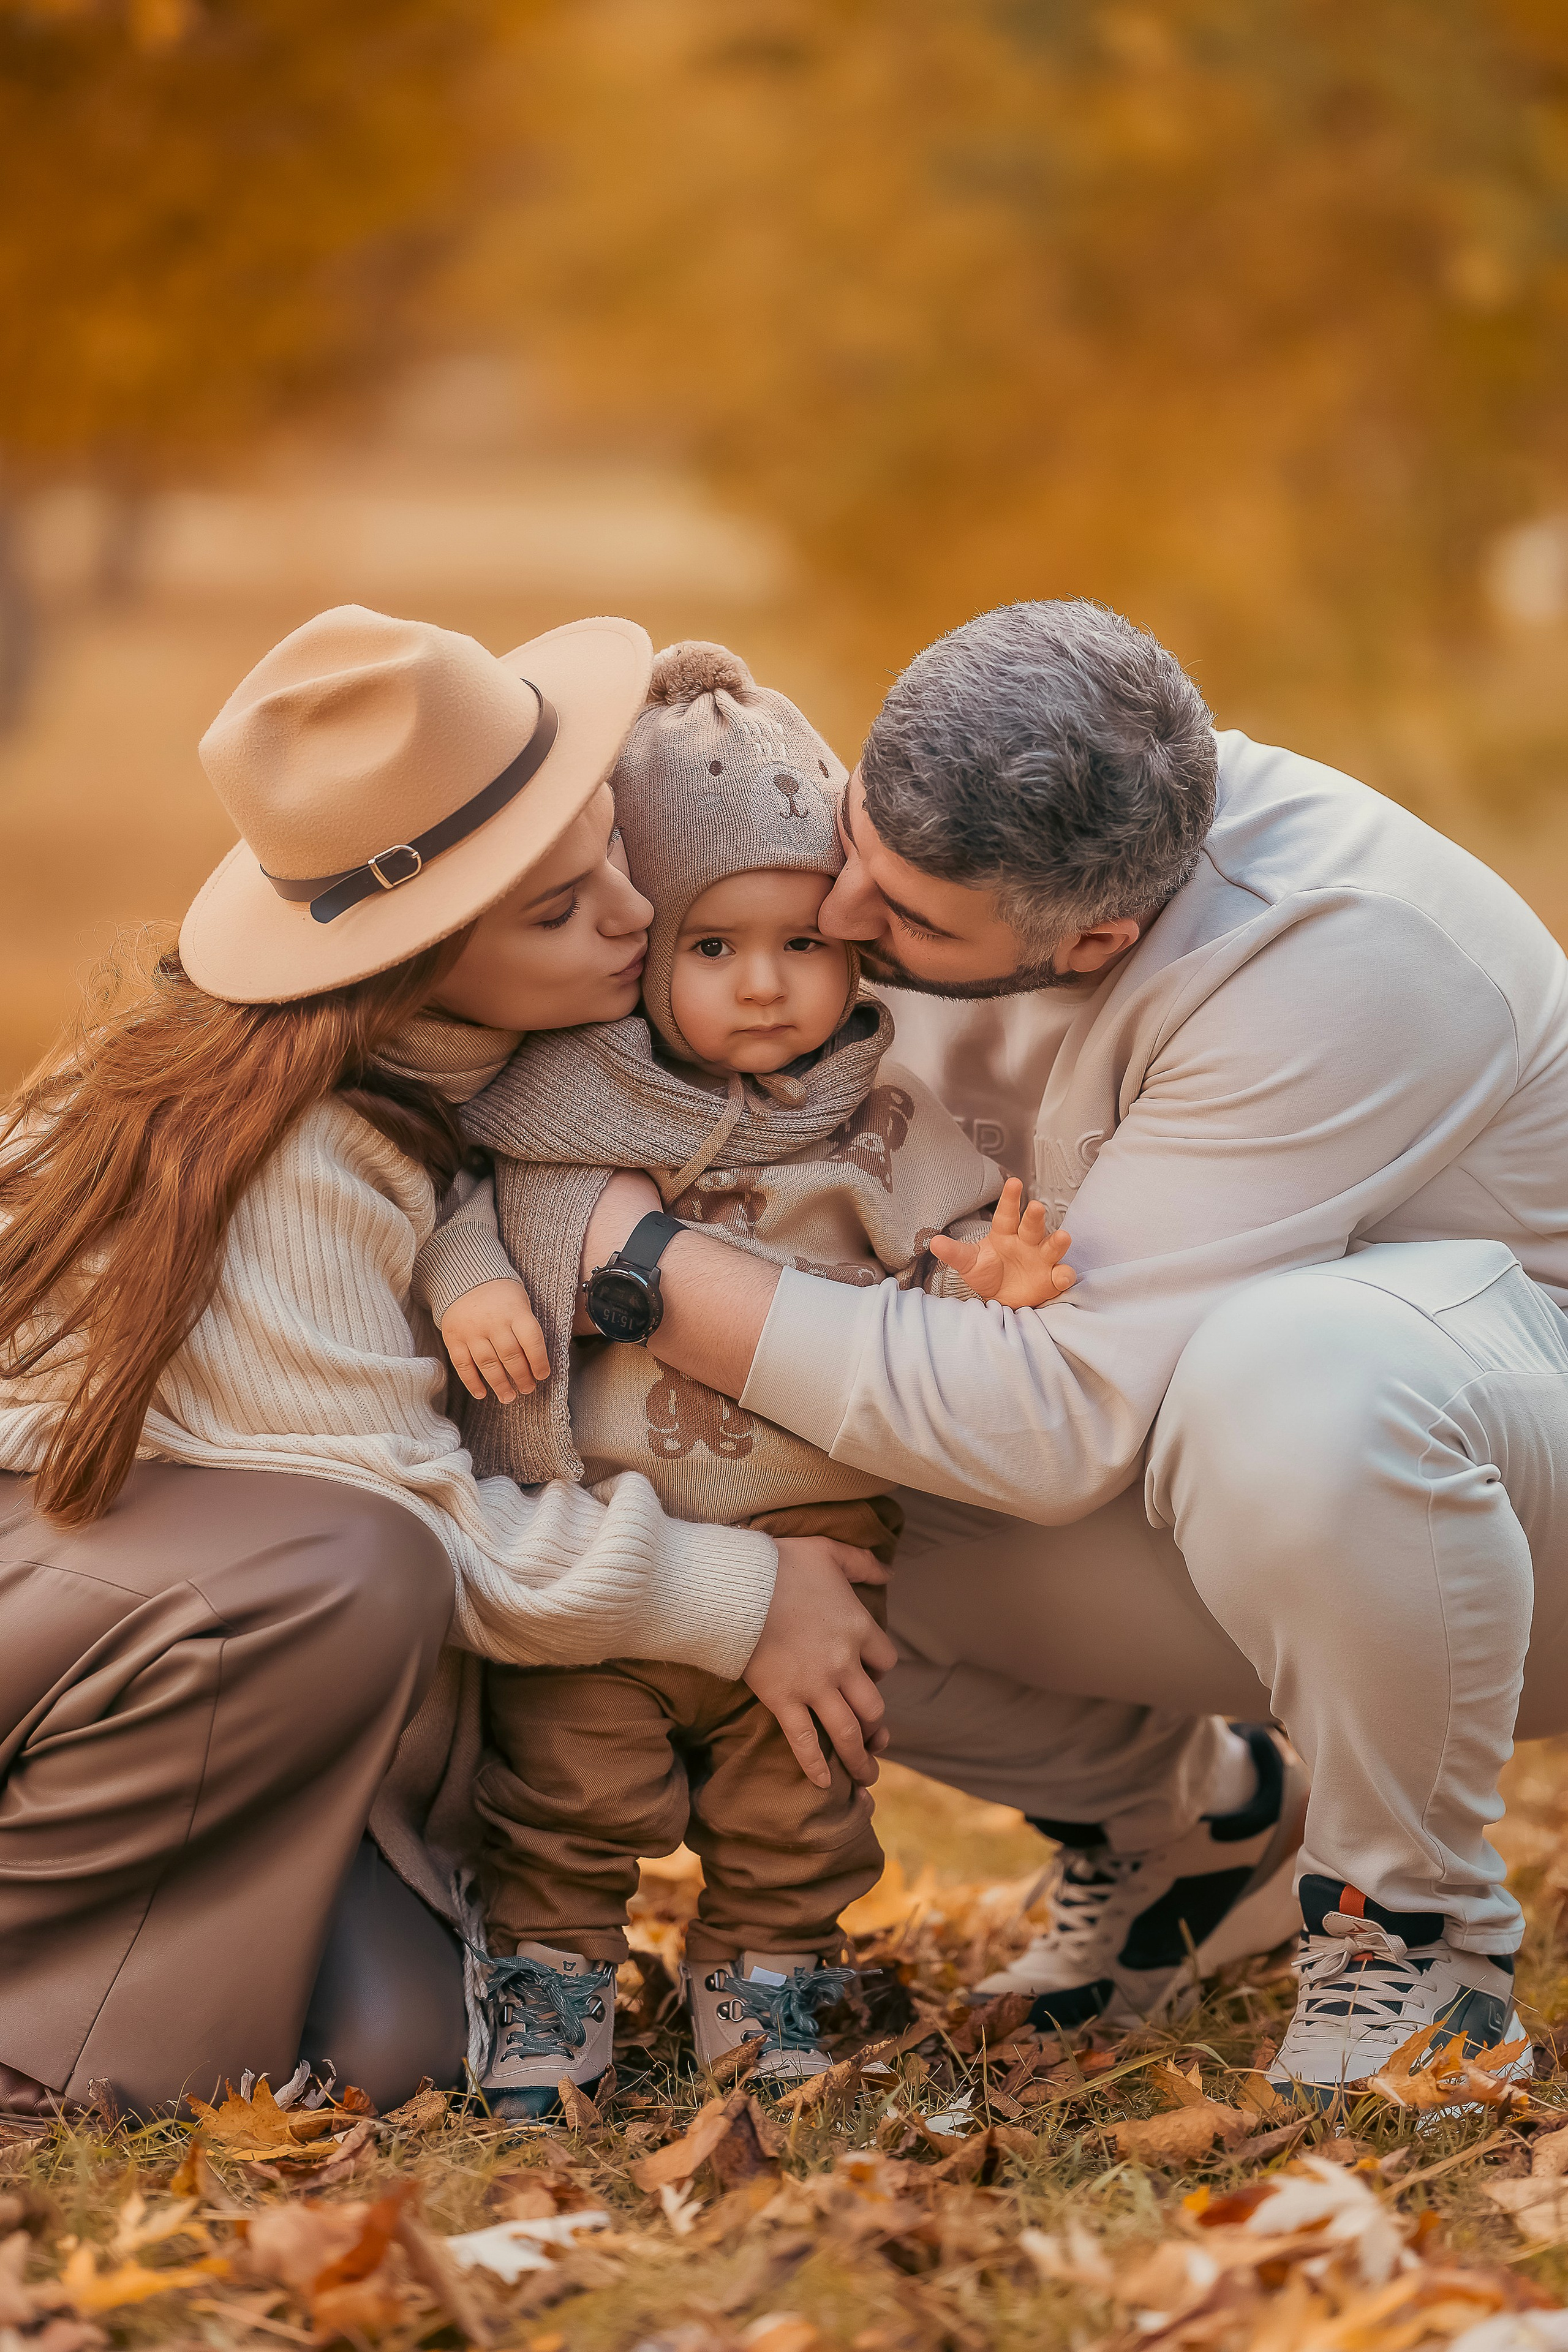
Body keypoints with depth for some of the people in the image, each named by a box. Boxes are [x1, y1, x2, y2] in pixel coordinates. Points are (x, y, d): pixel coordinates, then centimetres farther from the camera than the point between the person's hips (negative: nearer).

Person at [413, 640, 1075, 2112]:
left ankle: (765, 1984, 31)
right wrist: (464, 1274, -12)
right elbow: (446, 1186, 6)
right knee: (563, 1785, 6)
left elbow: (939, 1251, -5)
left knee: (792, 1805, 12)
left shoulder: (878, 1121, -3)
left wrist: (989, 1281, -27)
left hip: (802, 1544, 1)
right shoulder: (557, 1086, -3)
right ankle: (549, 1992, 22)